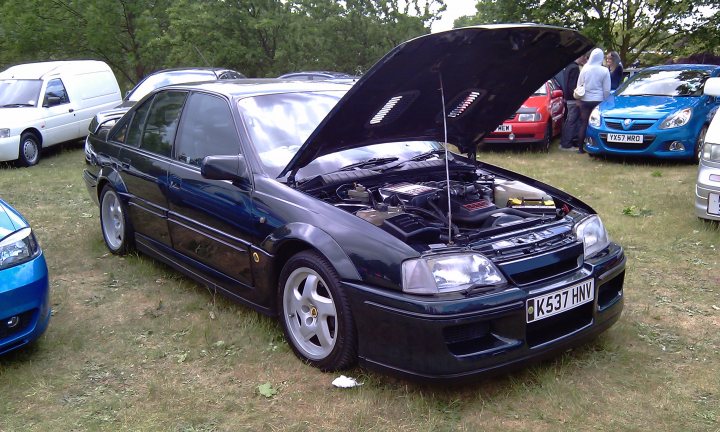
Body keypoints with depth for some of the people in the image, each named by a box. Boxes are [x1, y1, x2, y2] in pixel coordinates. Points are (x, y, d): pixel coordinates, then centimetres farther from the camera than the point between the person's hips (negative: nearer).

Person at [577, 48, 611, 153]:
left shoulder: (585, 68, -1)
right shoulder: (604, 71, -6)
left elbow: (579, 85, 7)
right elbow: (606, 90, -2)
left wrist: (579, 97, 19)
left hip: (585, 100, 2)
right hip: (598, 100, -2)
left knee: (584, 124, 6)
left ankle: (581, 148, 8)